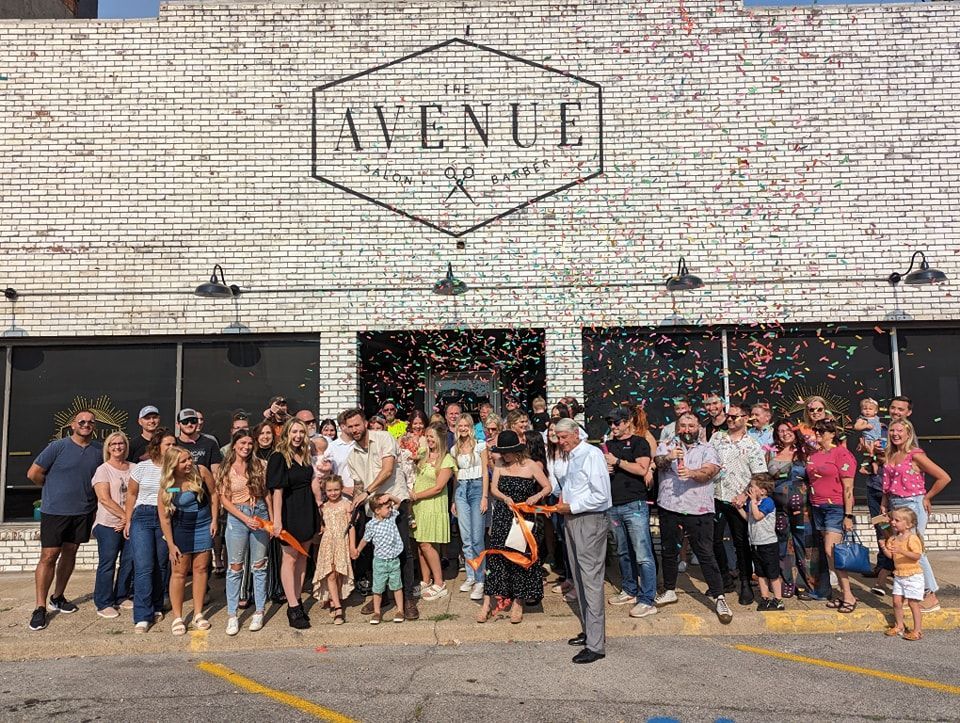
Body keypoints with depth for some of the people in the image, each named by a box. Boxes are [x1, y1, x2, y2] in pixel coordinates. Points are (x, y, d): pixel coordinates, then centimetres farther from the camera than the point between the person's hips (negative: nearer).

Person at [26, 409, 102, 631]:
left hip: (83, 512, 4)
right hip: (55, 511, -4)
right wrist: (55, 489, 4)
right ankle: (40, 607, 4)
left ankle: (57, 597, 30)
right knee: (48, 557, -3)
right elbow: (33, 474, -7)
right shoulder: (58, 447, -9)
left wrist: (96, 506, 6)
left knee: (70, 553, 14)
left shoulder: (99, 450, 3)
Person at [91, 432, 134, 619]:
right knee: (107, 564, 0)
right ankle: (103, 604, 11)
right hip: (108, 525, -4)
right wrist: (125, 516, -14)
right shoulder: (103, 470, -3)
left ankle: (123, 597, 23)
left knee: (130, 561, 7)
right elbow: (105, 499, -11)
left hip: (131, 523, 4)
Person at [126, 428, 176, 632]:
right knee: (143, 567, -8)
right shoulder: (141, 468, 2)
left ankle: (157, 607, 24)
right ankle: (142, 617, -5)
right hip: (142, 517, -1)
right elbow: (131, 495, 10)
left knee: (162, 566, 7)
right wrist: (128, 521, 8)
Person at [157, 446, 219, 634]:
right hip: (181, 530, -2)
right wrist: (171, 545, -9)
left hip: (203, 527, 2)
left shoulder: (201, 472, -12)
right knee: (179, 572, 3)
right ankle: (177, 618, 13)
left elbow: (213, 494, 1)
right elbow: (164, 518, -9)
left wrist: (214, 520, -3)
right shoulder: (166, 487, -14)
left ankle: (198, 615, 17)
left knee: (200, 569, 7)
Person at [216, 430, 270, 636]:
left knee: (259, 565, 7)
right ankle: (232, 615, 12)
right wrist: (246, 518, -13)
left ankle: (259, 611, 17)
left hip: (260, 514, 1)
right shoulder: (226, 469, 1)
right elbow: (224, 499, -3)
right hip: (236, 517, -1)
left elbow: (266, 494, 8)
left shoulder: (259, 466, 4)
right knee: (235, 567, 2)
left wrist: (272, 520, 4)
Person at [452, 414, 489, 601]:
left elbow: (485, 472, -3)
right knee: (465, 538, 4)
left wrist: (485, 497, -11)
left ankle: (479, 580, -2)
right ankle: (470, 576, 15)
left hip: (477, 487, -4)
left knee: (477, 538, -9)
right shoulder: (455, 449, 12)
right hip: (461, 490, 4)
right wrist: (453, 500, 13)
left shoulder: (480, 445, 0)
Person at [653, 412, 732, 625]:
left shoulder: (707, 449, 5)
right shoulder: (666, 446, 8)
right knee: (669, 551, 14)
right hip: (670, 508, 2)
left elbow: (710, 471, -14)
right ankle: (669, 591, 31)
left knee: (706, 554, -1)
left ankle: (718, 597, 9)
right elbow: (658, 462, -14)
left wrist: (691, 473, -35)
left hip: (699, 510, -2)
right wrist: (668, 457, -38)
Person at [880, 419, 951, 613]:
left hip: (912, 504, -7)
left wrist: (927, 497, -5)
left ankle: (931, 596, 9)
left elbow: (944, 478, -13)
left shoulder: (916, 455, -11)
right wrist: (884, 503, 7)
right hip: (894, 505, 7)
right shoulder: (890, 456, 10)